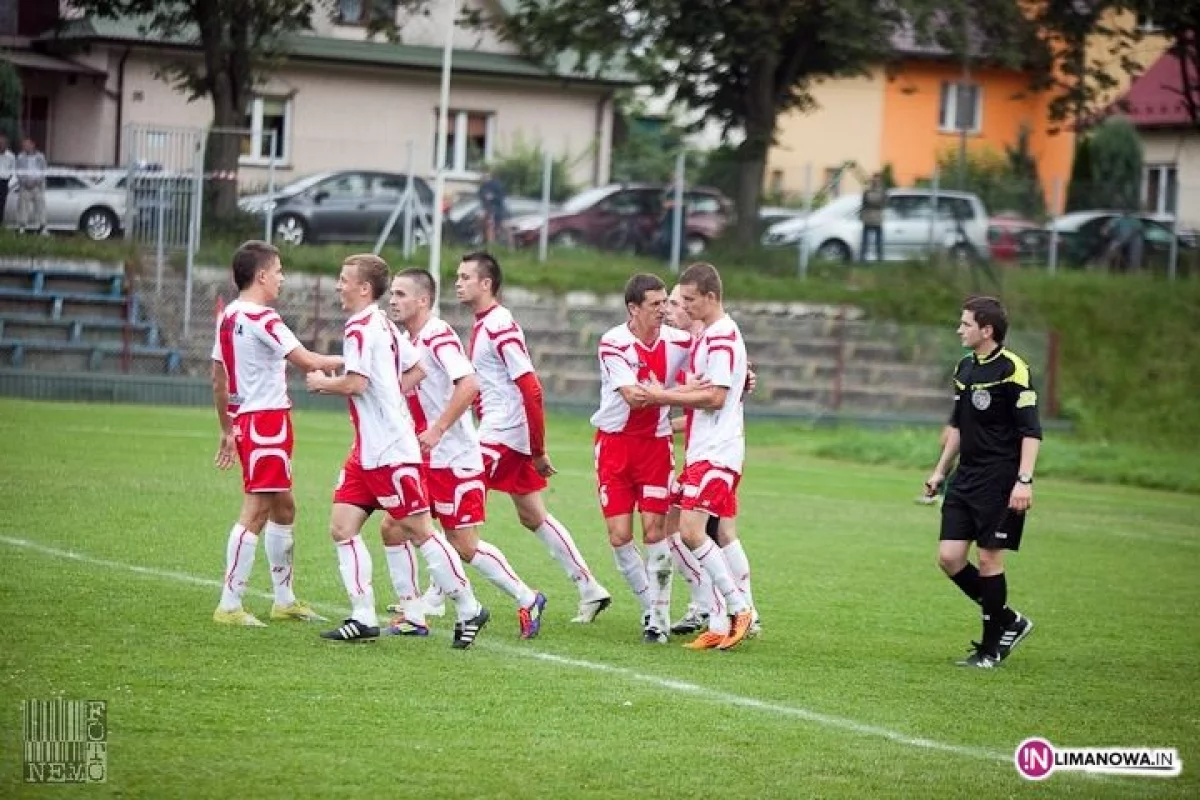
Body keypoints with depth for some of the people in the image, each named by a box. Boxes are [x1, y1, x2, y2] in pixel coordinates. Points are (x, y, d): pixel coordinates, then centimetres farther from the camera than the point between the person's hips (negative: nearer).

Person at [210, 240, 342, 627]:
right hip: (267, 421, -10)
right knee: (255, 513, -8)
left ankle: (284, 599, 26)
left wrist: (227, 430, 24)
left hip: (245, 421, 10)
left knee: (284, 509, 18)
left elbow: (218, 379, 18)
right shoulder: (262, 318, -16)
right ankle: (229, 606, -8)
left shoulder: (228, 317, 12)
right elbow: (307, 361, -20)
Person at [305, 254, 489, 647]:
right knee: (342, 527, 3)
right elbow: (416, 370, 22)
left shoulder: (360, 328, -14)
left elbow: (355, 383, -23)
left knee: (419, 531, -3)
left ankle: (469, 610, 6)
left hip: (390, 452, -10)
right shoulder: (384, 326, 15)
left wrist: (322, 383, -6)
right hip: (367, 451, 10)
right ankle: (363, 618, 2)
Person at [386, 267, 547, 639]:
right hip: (424, 459, 9)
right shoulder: (409, 341, 12)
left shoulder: (438, 335, -16)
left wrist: (437, 430, -27)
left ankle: (527, 600, 14)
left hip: (454, 460, -9)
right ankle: (412, 614, 6)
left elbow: (469, 385, -28)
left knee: (464, 545, -3)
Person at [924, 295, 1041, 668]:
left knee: (989, 559, -4)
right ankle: (1009, 622, 17)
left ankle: (992, 646, 9)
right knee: (950, 557, 1)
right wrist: (940, 470, 24)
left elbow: (1031, 432, -15)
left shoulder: (1013, 370, -13)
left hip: (1000, 481, -8)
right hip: (966, 477, 8)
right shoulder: (965, 368, 12)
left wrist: (1024, 480, -23)